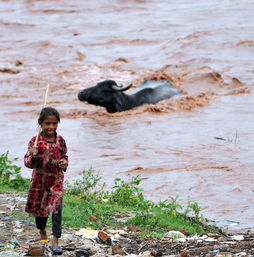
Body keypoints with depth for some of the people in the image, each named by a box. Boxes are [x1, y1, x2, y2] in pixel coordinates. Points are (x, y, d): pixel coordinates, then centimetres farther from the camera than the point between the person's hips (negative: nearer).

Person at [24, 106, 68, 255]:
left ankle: (55, 242, -10)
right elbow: (28, 163, -9)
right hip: (39, 179, 0)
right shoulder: (35, 142, -10)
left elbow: (64, 156, 13)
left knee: (57, 208, -11)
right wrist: (32, 156, -30)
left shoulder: (60, 140, -3)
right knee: (39, 207, 15)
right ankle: (42, 232, 42)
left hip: (56, 178, 0)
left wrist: (64, 163, -8)